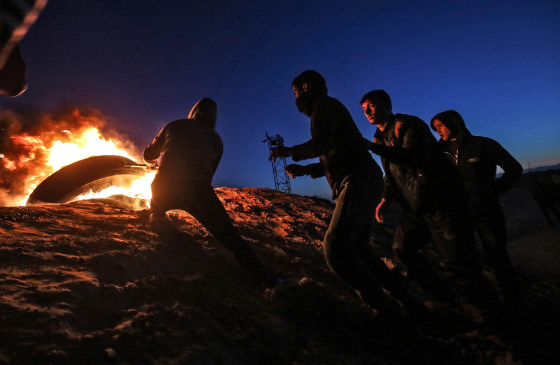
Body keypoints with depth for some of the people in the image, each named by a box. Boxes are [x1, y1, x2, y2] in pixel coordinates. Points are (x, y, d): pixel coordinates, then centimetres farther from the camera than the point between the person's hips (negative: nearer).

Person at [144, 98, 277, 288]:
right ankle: (263, 277, -1)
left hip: (165, 189, 1)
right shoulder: (216, 140, 19)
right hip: (199, 192, -1)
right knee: (229, 236, 5)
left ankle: (156, 217, 5)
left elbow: (148, 155, 26)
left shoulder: (173, 126, 18)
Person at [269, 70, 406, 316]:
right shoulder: (326, 110, 28)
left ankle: (384, 309, -9)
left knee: (336, 249, -15)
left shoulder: (325, 105, -2)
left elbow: (321, 144, -21)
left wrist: (289, 151, -5)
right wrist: (305, 169, 20)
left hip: (359, 183, -11)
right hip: (361, 185, 11)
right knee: (357, 248, 15)